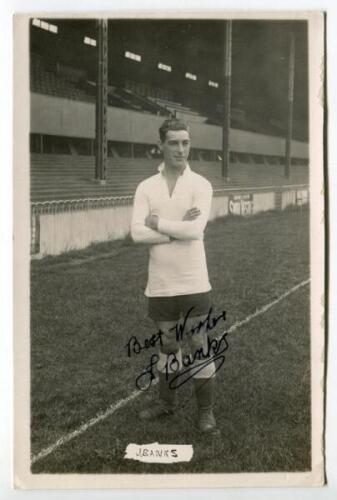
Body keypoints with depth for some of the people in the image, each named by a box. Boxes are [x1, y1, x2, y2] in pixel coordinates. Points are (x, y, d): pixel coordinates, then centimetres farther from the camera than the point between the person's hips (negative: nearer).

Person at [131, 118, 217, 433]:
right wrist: (179, 227, -16)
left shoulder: (200, 185, -6)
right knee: (167, 344, 18)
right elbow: (137, 233, -11)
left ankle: (206, 410, 18)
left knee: (200, 346, 5)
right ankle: (167, 400, 35)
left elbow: (195, 230, -20)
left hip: (193, 283, -3)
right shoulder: (146, 187, 0)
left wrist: (157, 222, -11)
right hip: (160, 284, 3)